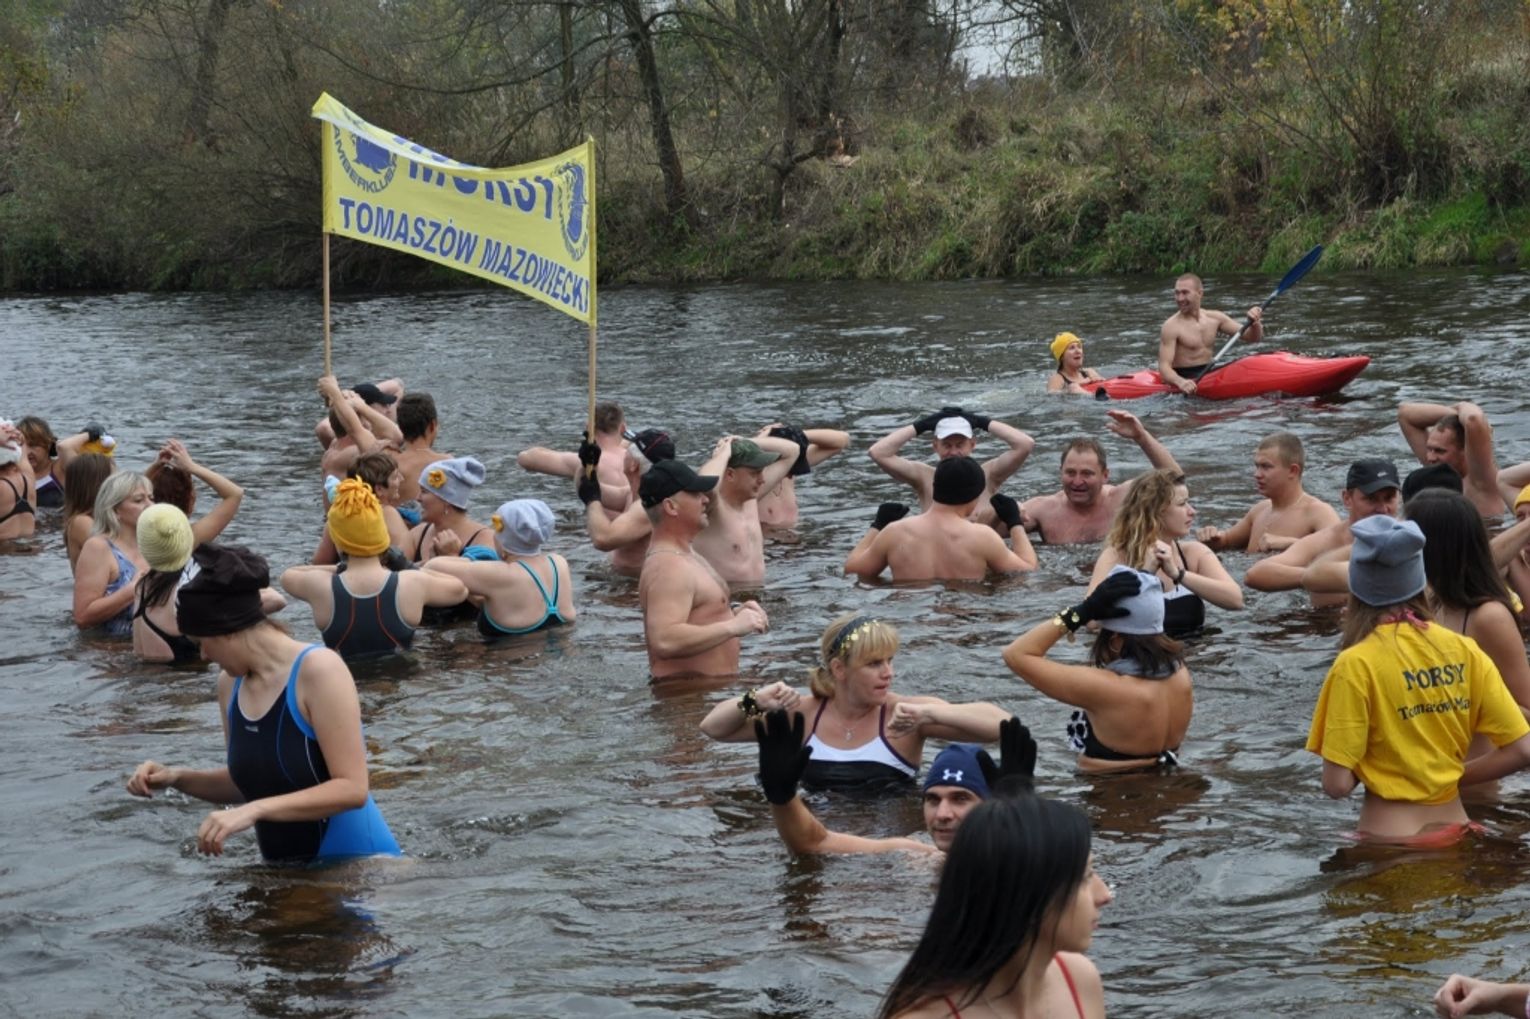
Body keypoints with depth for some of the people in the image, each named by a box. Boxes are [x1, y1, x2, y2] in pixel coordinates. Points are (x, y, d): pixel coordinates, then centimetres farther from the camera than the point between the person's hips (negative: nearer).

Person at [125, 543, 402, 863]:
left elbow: (352, 788, -19)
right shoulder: (230, 684, 8)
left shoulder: (319, 669, -13)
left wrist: (256, 810, -26)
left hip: (355, 862, -8)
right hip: (287, 872, 8)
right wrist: (177, 778, 5)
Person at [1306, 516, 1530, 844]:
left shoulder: (1356, 664, -13)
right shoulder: (1465, 651, -1)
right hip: (1455, 833, 5)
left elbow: (1337, 784, -15)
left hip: (1390, 839, -5)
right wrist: (1453, 776, 8)